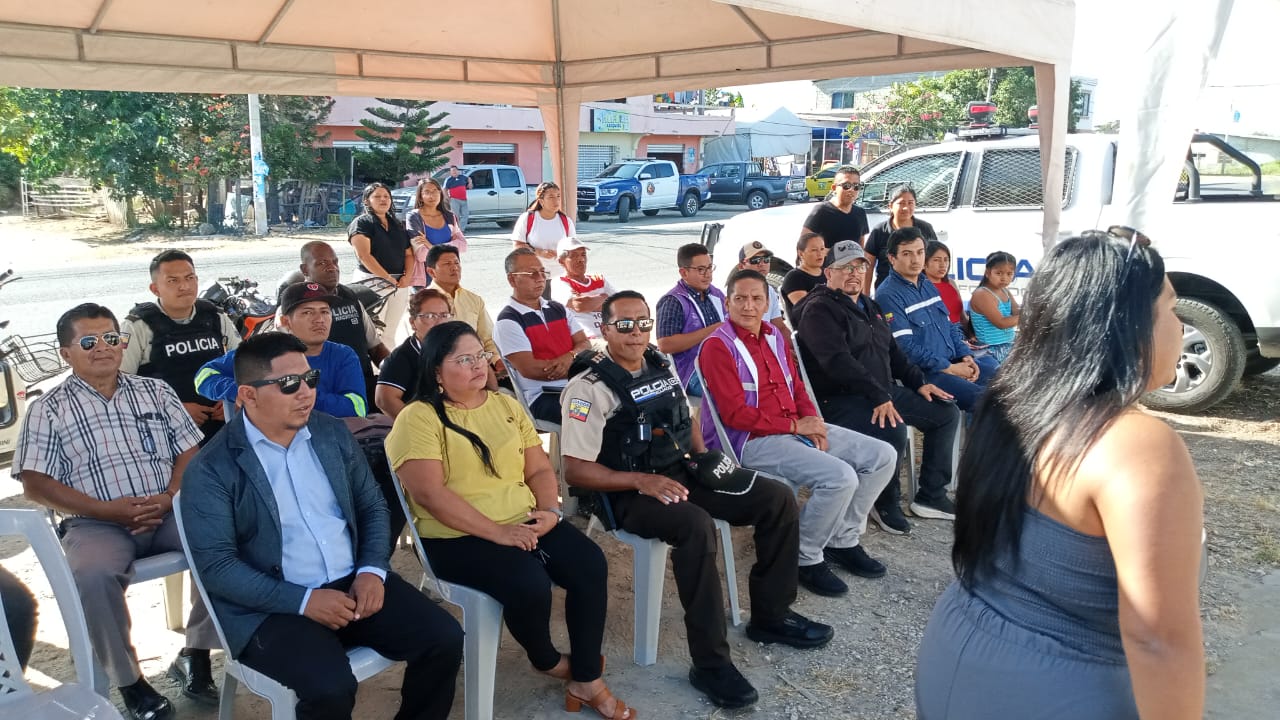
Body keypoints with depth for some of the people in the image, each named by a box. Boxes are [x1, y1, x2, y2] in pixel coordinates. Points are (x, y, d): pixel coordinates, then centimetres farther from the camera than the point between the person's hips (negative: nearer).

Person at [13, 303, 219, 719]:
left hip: (169, 512, 3)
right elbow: (36, 484, -1)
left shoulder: (155, 390, 15)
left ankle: (194, 655, -10)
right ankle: (128, 680, -13)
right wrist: (107, 509, -13)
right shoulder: (48, 409, 7)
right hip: (97, 524, -2)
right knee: (92, 576, -35)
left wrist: (170, 497, -9)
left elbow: (190, 451, 11)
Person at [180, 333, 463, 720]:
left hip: (354, 582, 5)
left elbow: (372, 505, 13)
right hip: (272, 607, -5)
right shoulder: (212, 469, -8)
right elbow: (216, 565, -13)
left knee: (444, 640, -11)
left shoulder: (333, 433, 7)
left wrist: (373, 570, -6)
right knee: (330, 688, -29)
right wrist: (303, 600, -20)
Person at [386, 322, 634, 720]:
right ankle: (546, 660, 5)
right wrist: (496, 531, -22)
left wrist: (550, 511, -9)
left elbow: (539, 469, 12)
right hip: (456, 537, -6)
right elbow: (430, 494, -18)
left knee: (590, 564, -17)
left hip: (526, 522, 6)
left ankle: (587, 680, -2)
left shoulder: (506, 406, 12)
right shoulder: (418, 419, -9)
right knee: (530, 583, -29)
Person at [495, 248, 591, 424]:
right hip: (542, 398, -7)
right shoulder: (508, 321, -2)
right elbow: (529, 369, -12)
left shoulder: (558, 309, 20)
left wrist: (570, 357, -11)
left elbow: (584, 343, 14)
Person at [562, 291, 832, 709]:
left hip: (681, 474, 8)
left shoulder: (661, 366, 9)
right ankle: (710, 663, -25)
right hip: (630, 493, -8)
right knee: (697, 526, -37)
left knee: (778, 500, -2)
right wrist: (643, 481, -24)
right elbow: (576, 470, -17)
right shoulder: (589, 387, -13)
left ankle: (770, 616, 13)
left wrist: (703, 458, 5)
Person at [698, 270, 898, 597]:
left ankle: (842, 540, 14)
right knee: (840, 478, -27)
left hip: (798, 429, 9)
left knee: (883, 456, 2)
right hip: (753, 441, -8)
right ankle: (805, 559, -5)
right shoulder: (718, 346, -12)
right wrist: (794, 426, -15)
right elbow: (735, 414, -17)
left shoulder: (774, 336, 13)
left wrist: (813, 420, -2)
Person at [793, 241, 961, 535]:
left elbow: (892, 351, 25)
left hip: (884, 391, 10)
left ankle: (931, 496, 12)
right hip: (840, 399, -10)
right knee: (894, 432, -34)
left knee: (947, 413, 7)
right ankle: (887, 504, -9)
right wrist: (879, 397, -28)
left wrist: (918, 383, 12)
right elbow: (837, 361, -23)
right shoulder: (818, 309, -11)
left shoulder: (869, 307, 19)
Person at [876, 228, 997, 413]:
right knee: (981, 398, -25)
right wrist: (949, 368, -16)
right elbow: (905, 347, -20)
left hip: (954, 362, 9)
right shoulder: (888, 295, -14)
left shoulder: (928, 286, 15)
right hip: (922, 372, -9)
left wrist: (966, 356, 2)